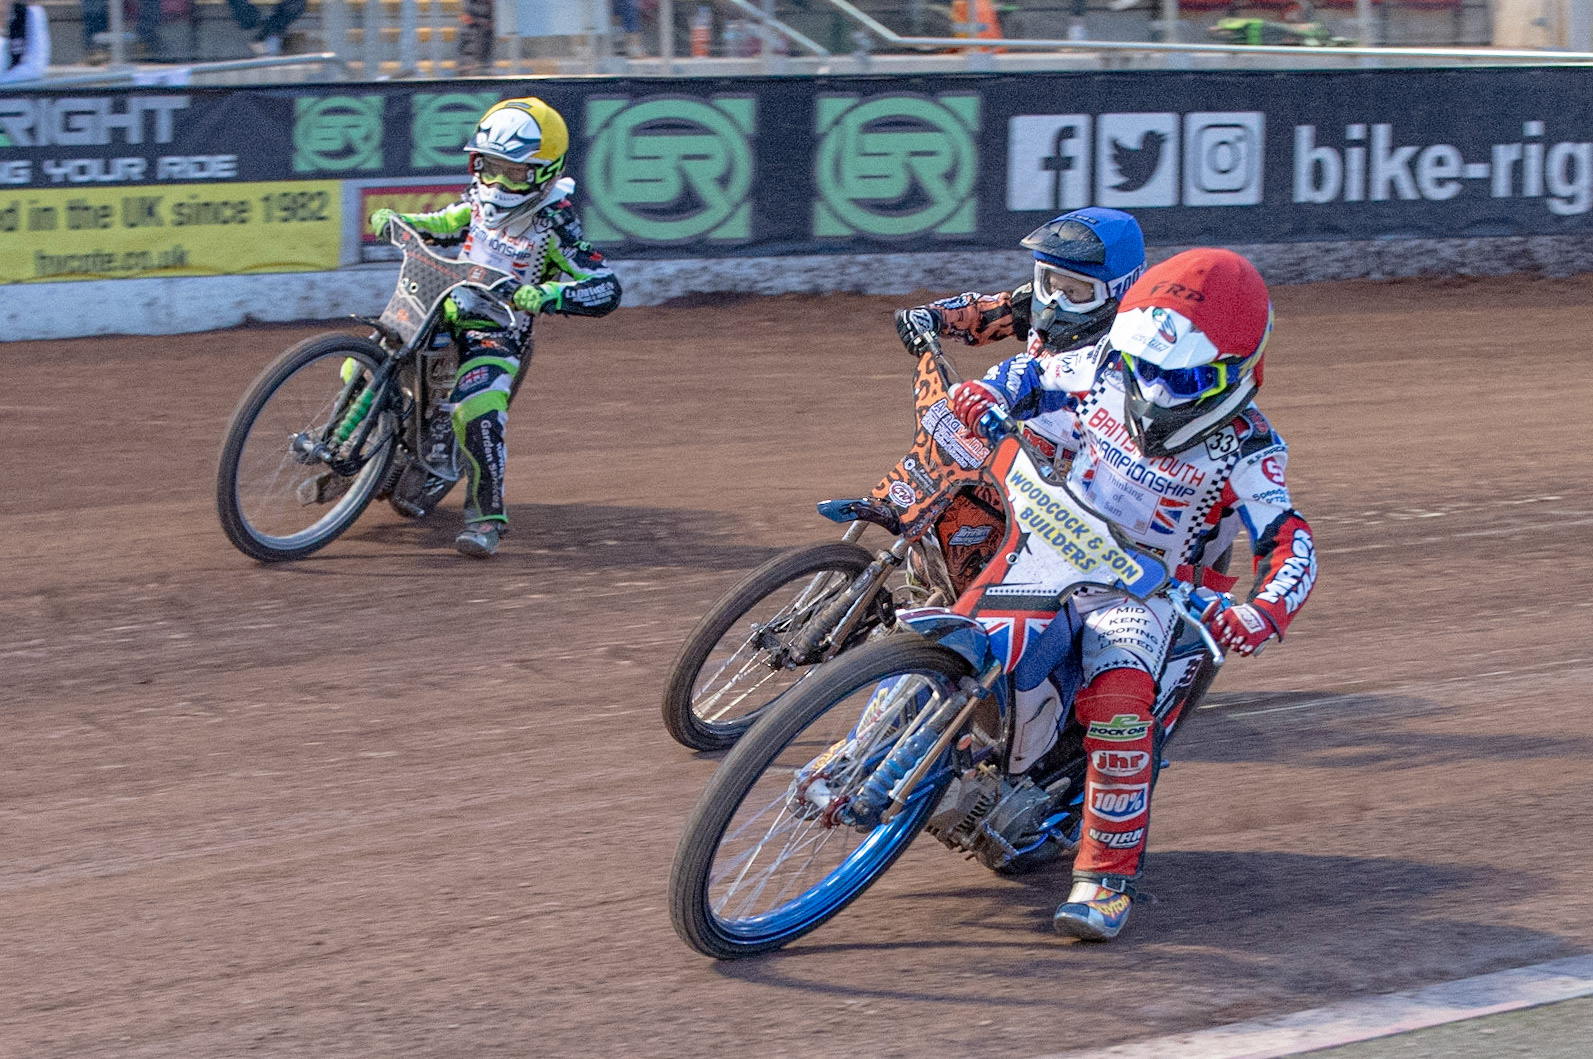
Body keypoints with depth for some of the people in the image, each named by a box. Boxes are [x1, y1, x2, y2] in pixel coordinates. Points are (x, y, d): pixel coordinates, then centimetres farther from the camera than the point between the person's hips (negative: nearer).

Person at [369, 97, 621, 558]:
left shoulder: (551, 225, -16)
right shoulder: (483, 197, 4)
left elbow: (606, 287, -21)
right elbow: (452, 222, 28)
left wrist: (547, 295, -38)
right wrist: (400, 221, 10)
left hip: (496, 330, -7)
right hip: (442, 309, 7)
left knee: (478, 413, -31)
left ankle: (486, 516, -19)